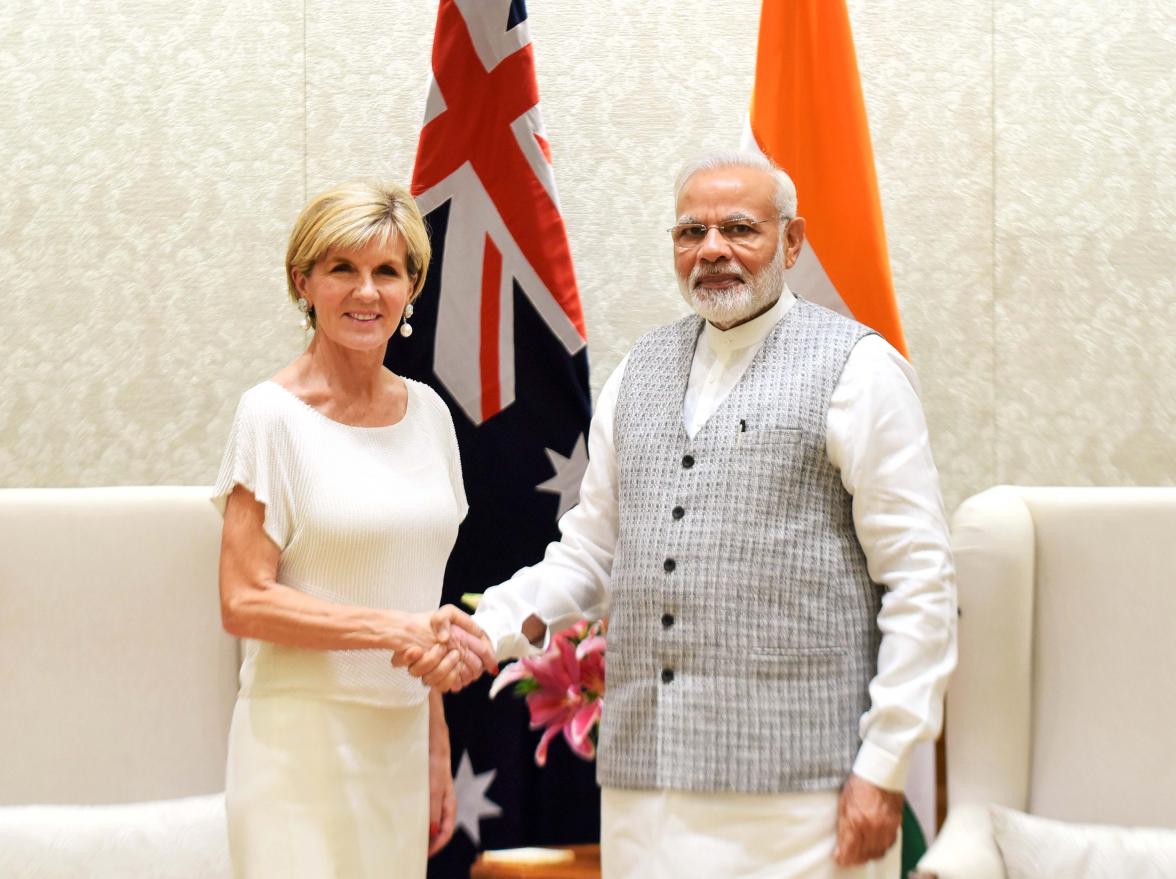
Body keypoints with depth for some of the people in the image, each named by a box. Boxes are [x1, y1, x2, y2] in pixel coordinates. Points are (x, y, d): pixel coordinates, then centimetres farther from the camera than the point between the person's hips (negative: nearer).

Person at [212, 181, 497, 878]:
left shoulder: (427, 411, 9)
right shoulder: (274, 414, -7)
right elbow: (245, 603, -11)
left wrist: (437, 749, 14)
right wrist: (396, 630, -18)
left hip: (400, 739, 5)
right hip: (304, 740, -5)